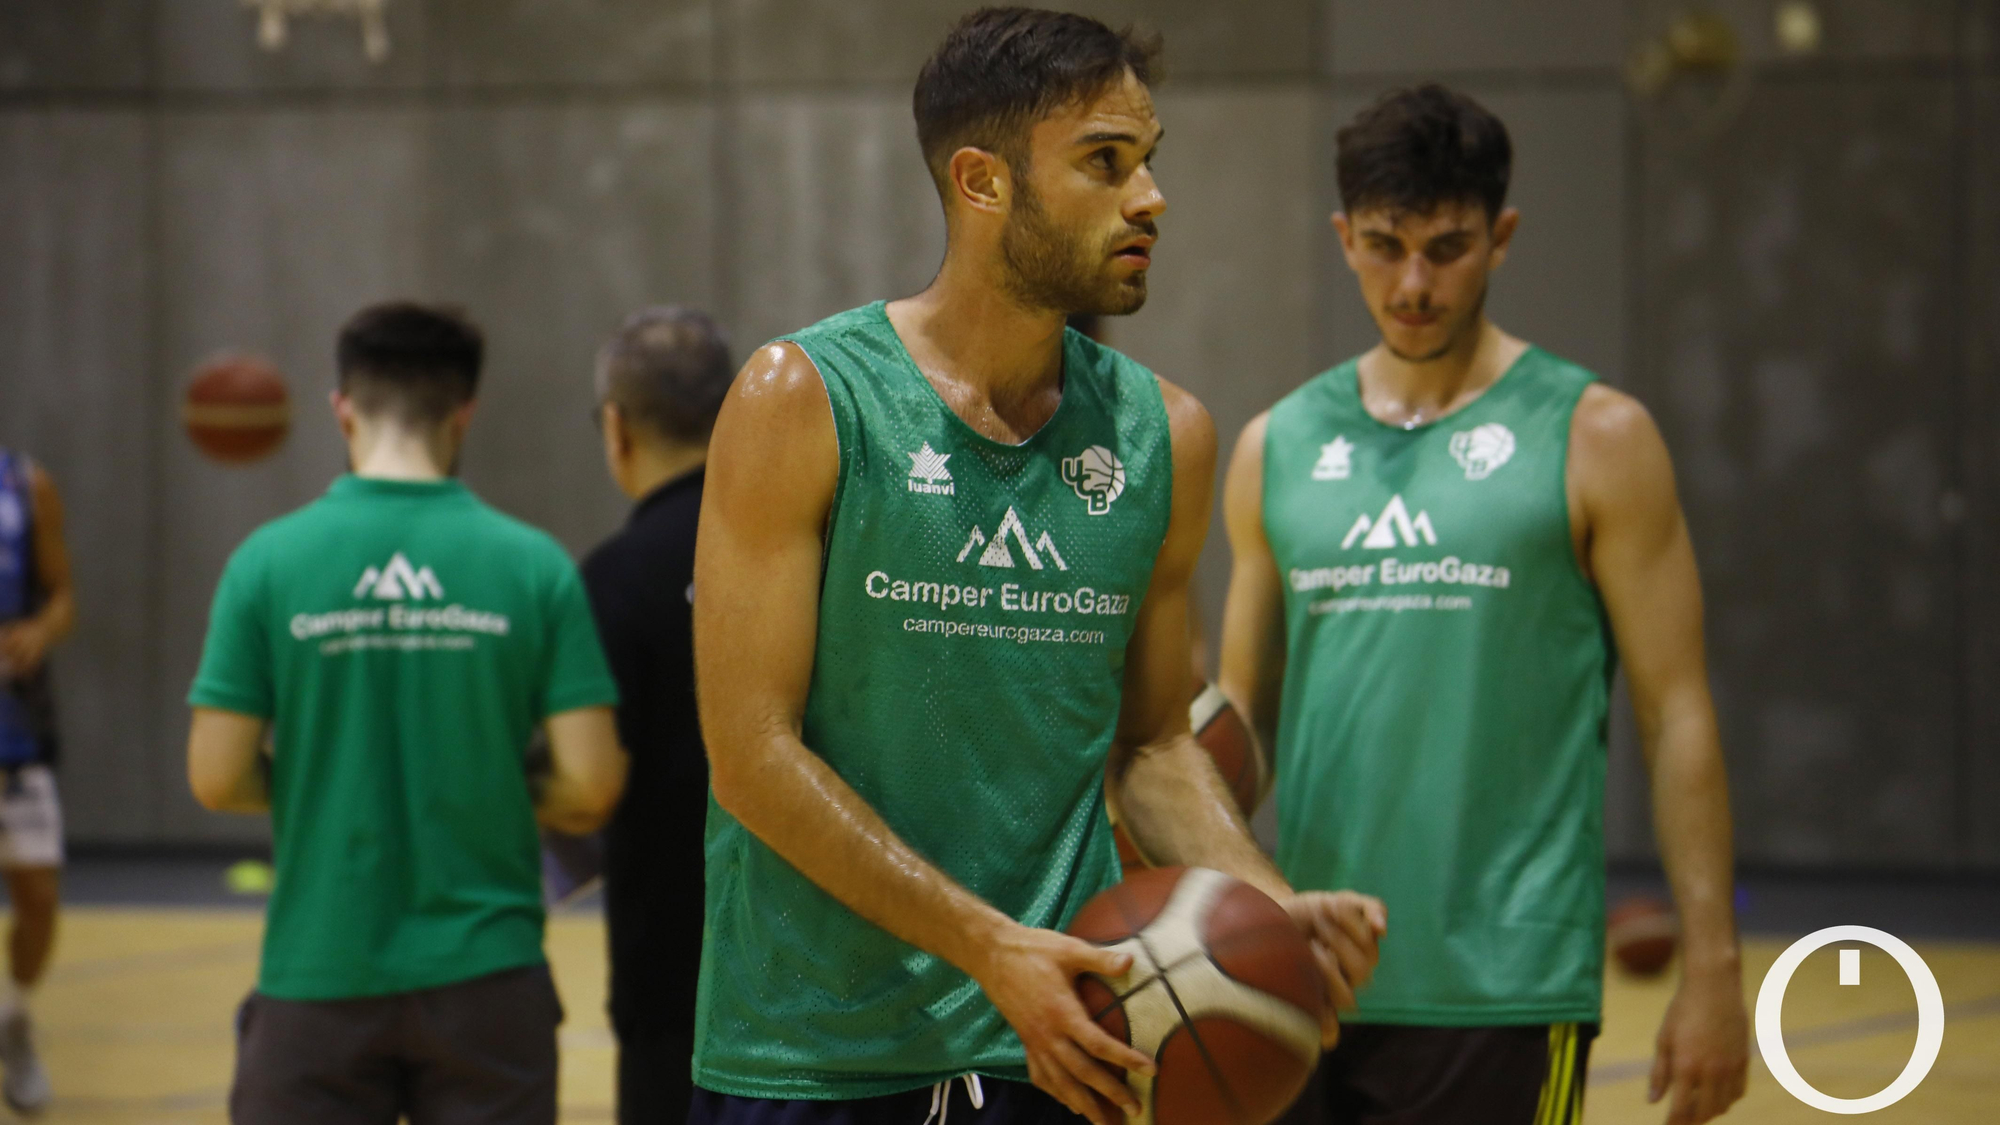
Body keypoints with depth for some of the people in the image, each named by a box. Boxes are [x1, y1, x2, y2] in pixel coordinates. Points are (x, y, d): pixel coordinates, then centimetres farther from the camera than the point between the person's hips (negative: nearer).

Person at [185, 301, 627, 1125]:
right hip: (483, 969, 0)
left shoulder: (270, 562, -5)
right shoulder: (532, 564, -4)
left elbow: (216, 780, -6)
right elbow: (591, 786, -6)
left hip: (318, 973, 0)